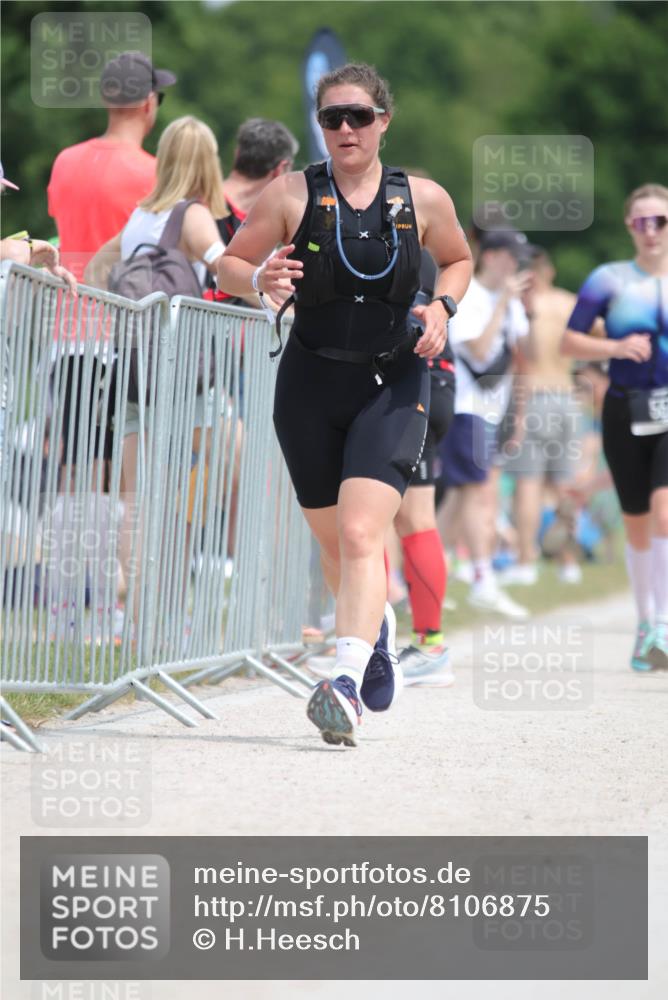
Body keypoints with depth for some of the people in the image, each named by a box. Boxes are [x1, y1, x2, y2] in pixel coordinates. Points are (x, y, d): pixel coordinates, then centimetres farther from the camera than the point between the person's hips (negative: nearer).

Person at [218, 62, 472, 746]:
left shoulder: (423, 200, 0)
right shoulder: (292, 194, -3)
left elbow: (459, 259, 19)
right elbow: (228, 267, 3)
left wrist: (442, 305, -2)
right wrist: (261, 278, -19)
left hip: (393, 386, -2)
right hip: (310, 385, 2)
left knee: (360, 535, -20)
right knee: (334, 544, 13)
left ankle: (346, 686, -30)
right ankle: (375, 629, 44)